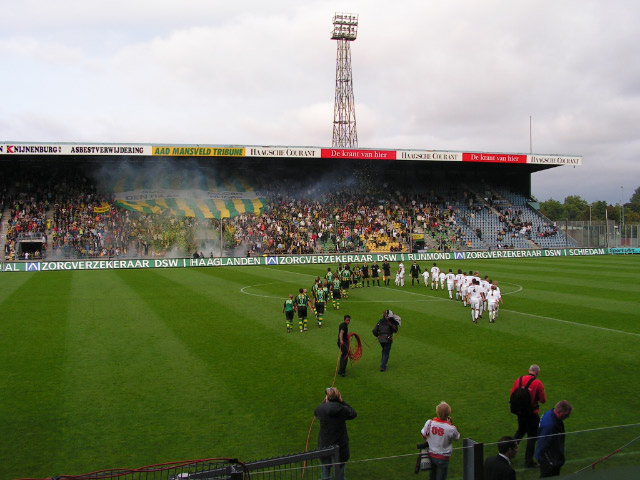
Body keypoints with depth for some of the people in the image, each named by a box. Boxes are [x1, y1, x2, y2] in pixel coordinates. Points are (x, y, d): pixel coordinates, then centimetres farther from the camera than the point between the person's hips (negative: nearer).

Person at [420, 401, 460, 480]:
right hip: (443, 458, -3)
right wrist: (451, 424, 1)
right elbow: (457, 437, -1)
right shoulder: (451, 429, -23)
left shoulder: (429, 423, -17)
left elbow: (423, 435, -1)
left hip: (431, 455, 3)